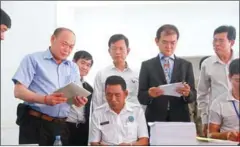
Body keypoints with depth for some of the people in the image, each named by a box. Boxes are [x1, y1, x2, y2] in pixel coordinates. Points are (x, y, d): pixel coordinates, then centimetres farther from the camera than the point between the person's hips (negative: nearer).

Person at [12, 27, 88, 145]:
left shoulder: (73, 68, 16)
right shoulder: (33, 59, -1)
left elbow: (76, 97, 15)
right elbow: (18, 91, -9)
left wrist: (79, 101, -10)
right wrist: (45, 99, -24)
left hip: (61, 125, 5)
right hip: (34, 123, -5)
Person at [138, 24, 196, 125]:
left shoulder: (186, 65, 8)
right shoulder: (147, 65, 4)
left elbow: (193, 96, 4)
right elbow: (141, 97, 0)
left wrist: (187, 93, -17)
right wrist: (149, 94, -21)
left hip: (180, 119, 2)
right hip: (155, 120, -1)